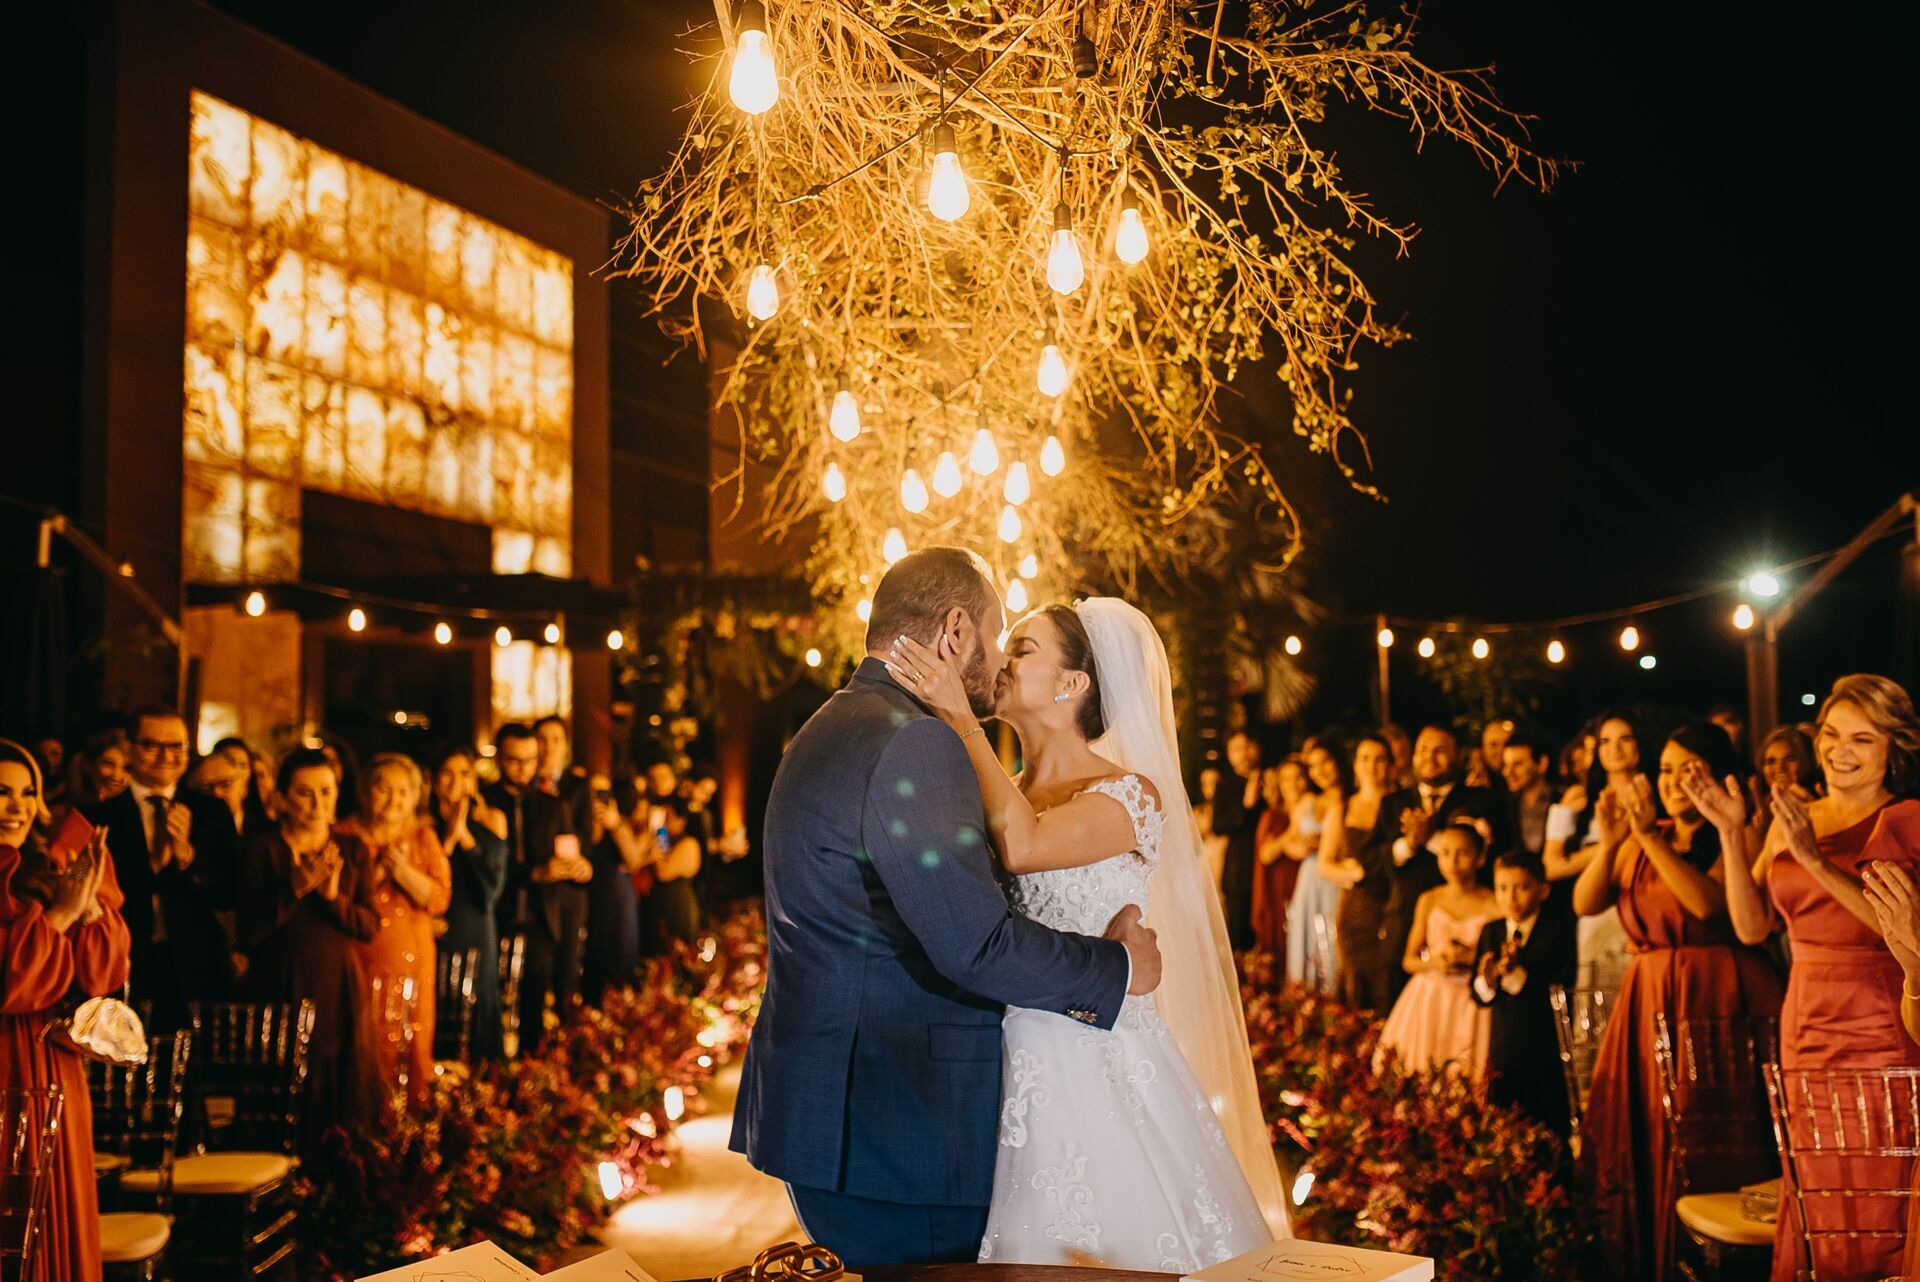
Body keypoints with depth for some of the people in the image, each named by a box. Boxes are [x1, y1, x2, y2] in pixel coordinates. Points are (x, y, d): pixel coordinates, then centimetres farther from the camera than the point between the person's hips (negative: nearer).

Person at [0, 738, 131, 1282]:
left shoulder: (53, 869, 9)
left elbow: (106, 970, 5)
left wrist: (90, 905, -12)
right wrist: (58, 914, -14)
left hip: (54, 1075, 6)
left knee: (56, 1224, 12)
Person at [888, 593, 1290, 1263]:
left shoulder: (1129, 797, -9)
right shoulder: (992, 797, 10)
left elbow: (1023, 846, -28)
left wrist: (959, 717, -21)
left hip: (1096, 1069, -5)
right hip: (1009, 1074, 5)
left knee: (1109, 1243, 3)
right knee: (1027, 1251, 12)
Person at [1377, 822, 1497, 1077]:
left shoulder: (1494, 905, -4)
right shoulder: (1429, 901, 6)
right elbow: (1408, 960, 9)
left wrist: (1469, 958, -17)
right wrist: (1433, 962, -10)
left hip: (1472, 1005, -3)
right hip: (1428, 998, 3)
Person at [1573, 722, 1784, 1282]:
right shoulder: (1641, 841, 14)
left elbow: (1709, 903, -20)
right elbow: (1585, 903, 3)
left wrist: (1650, 835, -21)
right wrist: (1608, 842, -12)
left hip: (1715, 1001, -5)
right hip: (1648, 1002, 6)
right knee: (1640, 1138, 5)